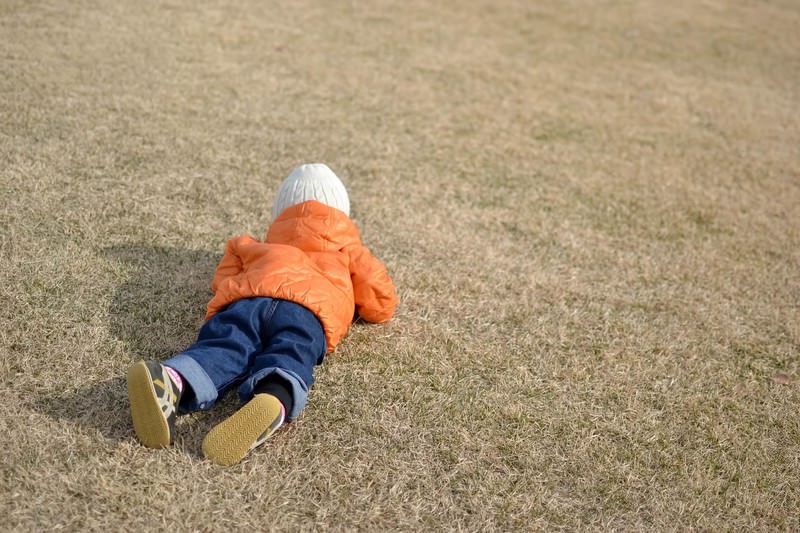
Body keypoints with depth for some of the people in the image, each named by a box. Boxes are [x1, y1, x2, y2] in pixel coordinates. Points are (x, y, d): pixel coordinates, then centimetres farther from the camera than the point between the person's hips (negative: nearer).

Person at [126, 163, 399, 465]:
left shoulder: (263, 246, 44)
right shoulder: (349, 249, 38)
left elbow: (222, 280, 39)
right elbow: (381, 305, 33)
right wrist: (353, 304, 54)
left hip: (247, 296, 2)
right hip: (313, 305, -2)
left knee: (224, 347, -23)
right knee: (290, 354, -28)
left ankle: (173, 382, -56)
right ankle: (274, 402, -63)